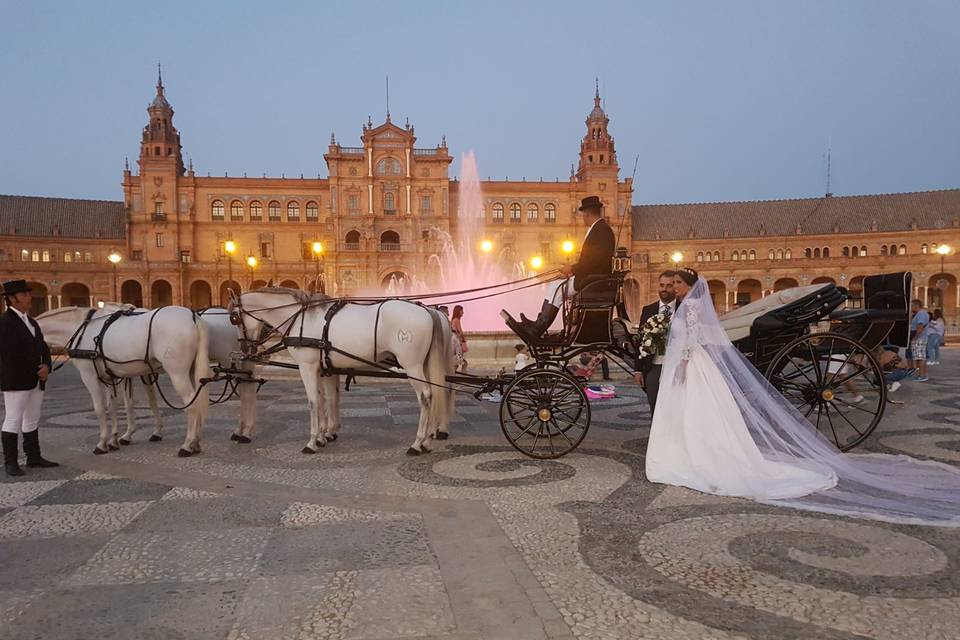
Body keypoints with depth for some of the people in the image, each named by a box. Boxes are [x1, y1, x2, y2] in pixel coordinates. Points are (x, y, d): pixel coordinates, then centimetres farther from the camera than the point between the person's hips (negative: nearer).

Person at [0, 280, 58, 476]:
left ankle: (34, 457, 23)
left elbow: (43, 347, 15)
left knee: (32, 421, 14)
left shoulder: (31, 322, 16)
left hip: (36, 381, 8)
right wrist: (37, 371, -13)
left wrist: (46, 366, -4)